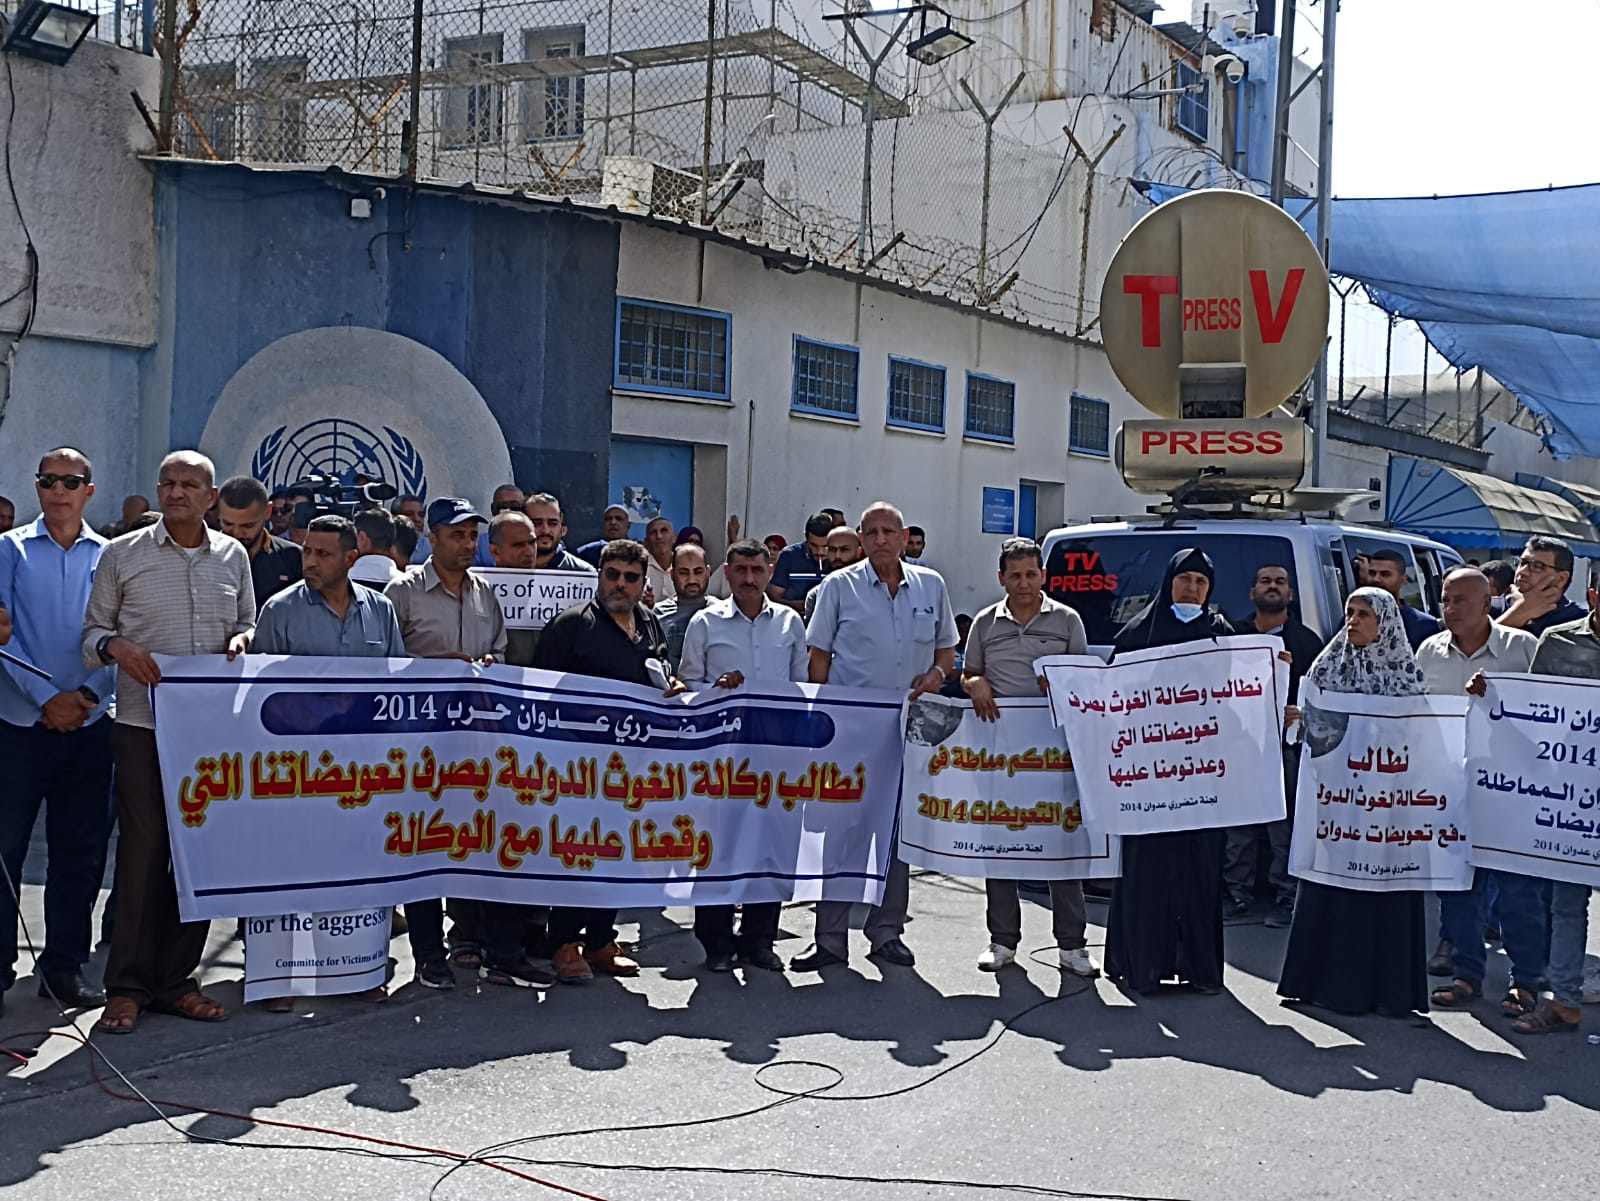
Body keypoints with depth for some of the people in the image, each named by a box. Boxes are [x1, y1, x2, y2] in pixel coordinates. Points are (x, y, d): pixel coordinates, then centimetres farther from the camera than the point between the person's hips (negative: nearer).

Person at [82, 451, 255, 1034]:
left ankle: (174, 979, 16)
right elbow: (93, 630, 8)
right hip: (144, 724, -3)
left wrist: (241, 638, -1)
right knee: (142, 850, -4)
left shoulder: (233, 556, 12)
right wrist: (115, 646, -13)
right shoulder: (122, 554, 4)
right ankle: (127, 987, 5)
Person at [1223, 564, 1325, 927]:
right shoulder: (1232, 634, 11)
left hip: (1286, 744, -2)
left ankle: (1285, 897, 7)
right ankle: (1239, 894, 11)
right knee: (1237, 825, 3)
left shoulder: (1306, 641, 9)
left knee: (1285, 827, -1)